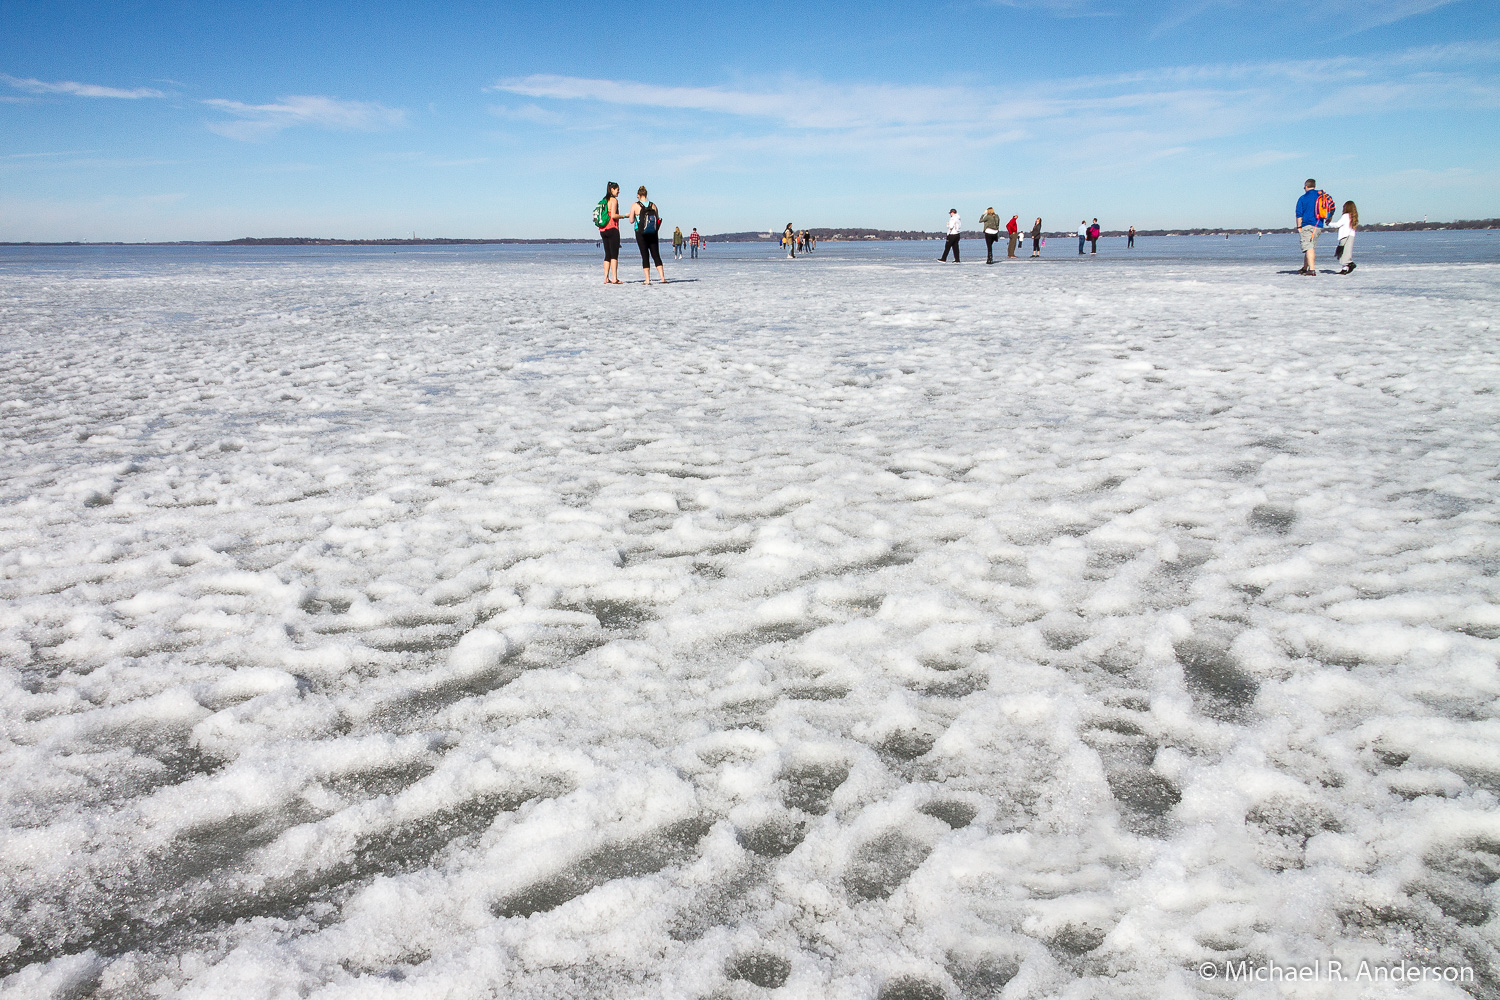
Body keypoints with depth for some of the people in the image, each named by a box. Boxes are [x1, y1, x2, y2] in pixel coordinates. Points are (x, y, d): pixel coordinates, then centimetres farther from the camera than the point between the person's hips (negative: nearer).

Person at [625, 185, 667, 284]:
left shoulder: (635, 206, -5)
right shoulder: (653, 205, 3)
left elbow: (631, 221, -2)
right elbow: (658, 219, 6)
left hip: (641, 234, -2)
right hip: (652, 234, 2)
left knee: (645, 256, 1)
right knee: (656, 255, 6)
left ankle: (647, 280, -4)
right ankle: (662, 278, -2)